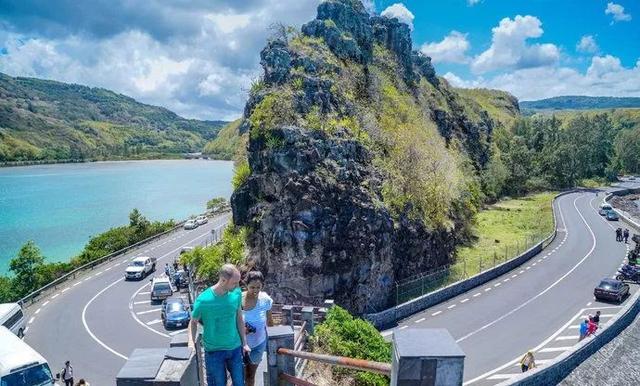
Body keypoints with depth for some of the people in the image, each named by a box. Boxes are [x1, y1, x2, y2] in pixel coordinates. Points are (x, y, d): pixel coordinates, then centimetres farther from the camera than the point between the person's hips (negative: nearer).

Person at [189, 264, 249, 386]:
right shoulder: (203, 300, -21)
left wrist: (244, 343, 6)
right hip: (214, 351, -3)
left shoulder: (237, 293, -10)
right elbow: (193, 322, -5)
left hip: (235, 348, 3)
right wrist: (191, 343, -20)